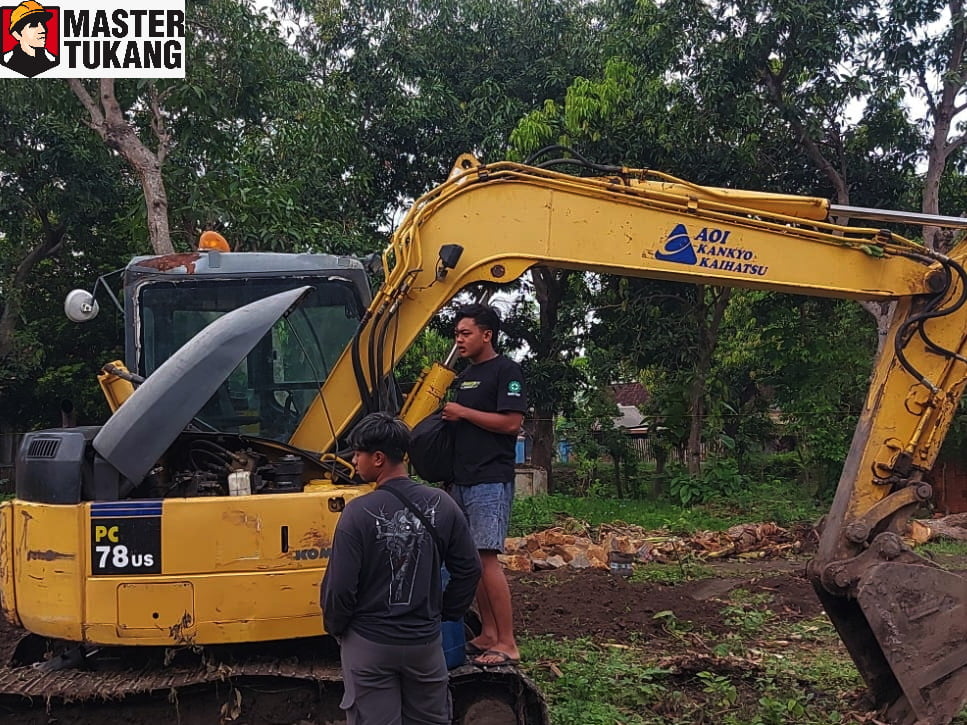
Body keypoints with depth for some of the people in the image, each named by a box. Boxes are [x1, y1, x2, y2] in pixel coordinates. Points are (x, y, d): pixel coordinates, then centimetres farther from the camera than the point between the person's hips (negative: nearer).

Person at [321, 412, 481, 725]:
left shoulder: (359, 513, -19)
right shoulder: (441, 505, -7)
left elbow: (340, 586, -16)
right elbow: (469, 569, 0)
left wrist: (334, 627, 3)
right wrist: (448, 612, 16)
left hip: (369, 644, -3)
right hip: (425, 640, 3)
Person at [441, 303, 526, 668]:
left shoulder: (505, 370, -5)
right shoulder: (464, 377, 20)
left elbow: (511, 422, -15)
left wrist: (463, 413, -11)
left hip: (491, 480, -9)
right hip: (462, 480, 9)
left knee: (486, 557, -12)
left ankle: (507, 645, -9)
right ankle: (488, 635, 16)